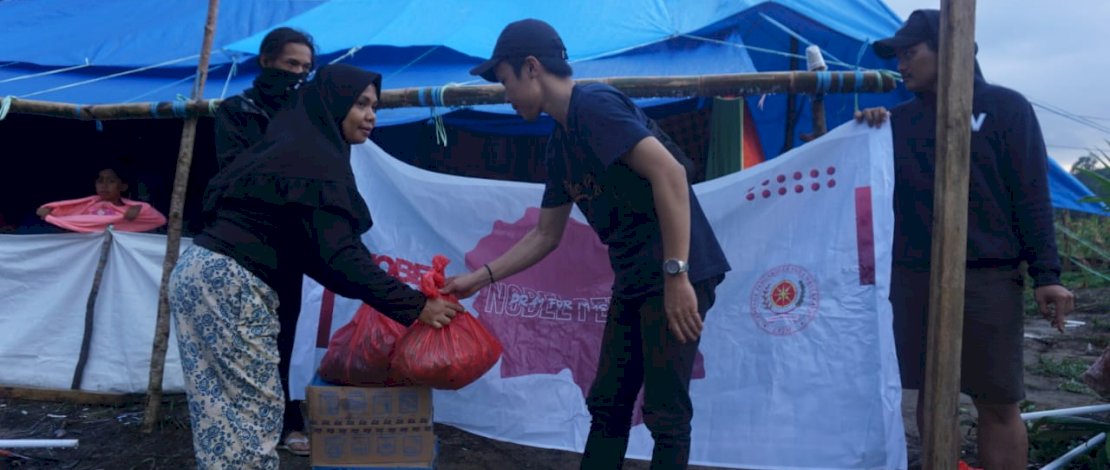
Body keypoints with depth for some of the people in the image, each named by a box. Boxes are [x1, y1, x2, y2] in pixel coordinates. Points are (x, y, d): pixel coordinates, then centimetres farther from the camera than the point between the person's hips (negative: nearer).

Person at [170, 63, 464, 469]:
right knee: (255, 408, -1)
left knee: (221, 410, 13)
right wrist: (413, 306, -19)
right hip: (229, 283, -9)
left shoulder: (292, 147, 17)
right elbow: (339, 256, -20)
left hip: (200, 272, 9)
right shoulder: (318, 161, -12)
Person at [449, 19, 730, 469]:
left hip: (676, 274, -9)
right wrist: (481, 277, 21)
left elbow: (670, 172, -22)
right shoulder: (560, 145, 15)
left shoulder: (594, 104, -13)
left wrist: (677, 274, -25)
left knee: (665, 413, -3)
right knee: (606, 406, 13)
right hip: (632, 281, 9)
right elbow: (545, 235, 23)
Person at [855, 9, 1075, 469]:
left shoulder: (1003, 106, 1)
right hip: (912, 279, 4)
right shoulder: (899, 119, 13)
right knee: (930, 394, 8)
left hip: (987, 278, -4)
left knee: (997, 403, 0)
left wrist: (1046, 273, -10)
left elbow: (1031, 195, -2)